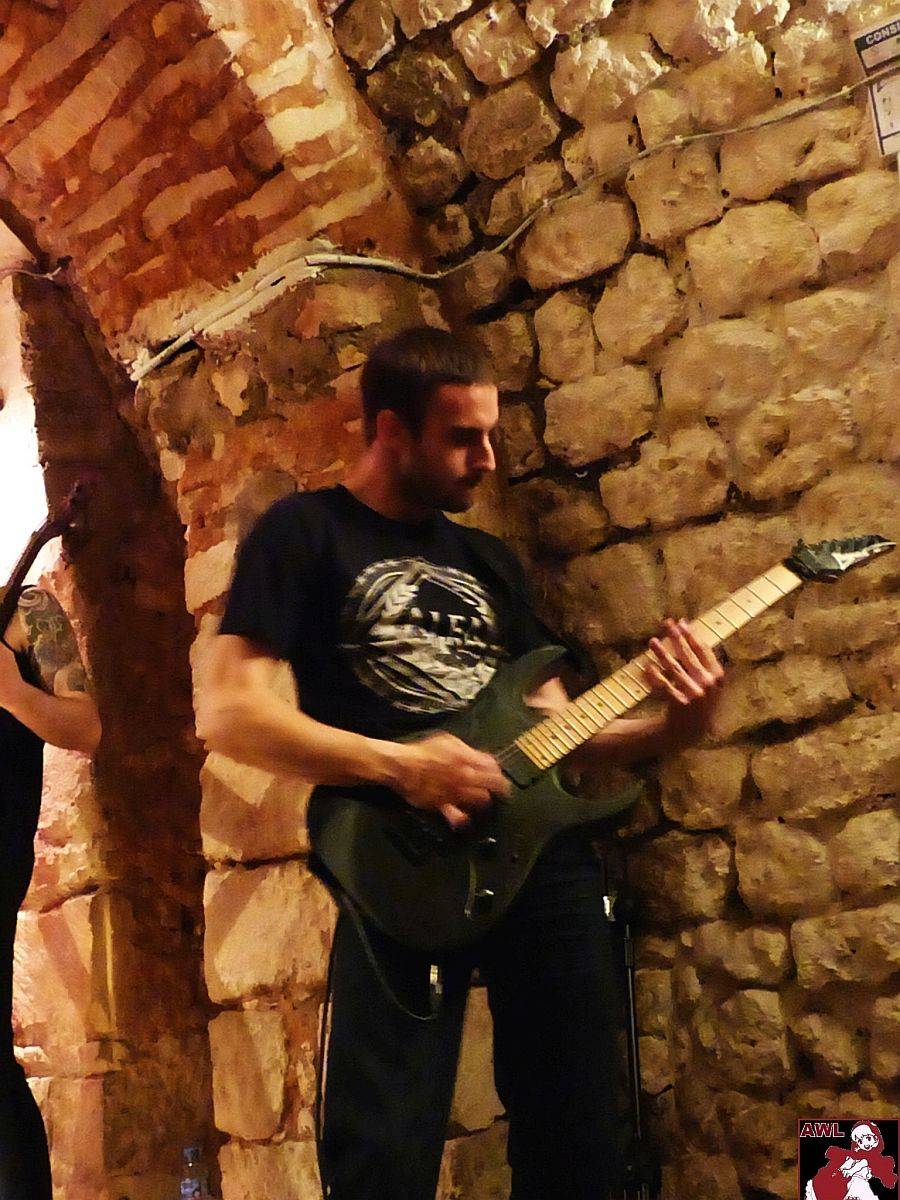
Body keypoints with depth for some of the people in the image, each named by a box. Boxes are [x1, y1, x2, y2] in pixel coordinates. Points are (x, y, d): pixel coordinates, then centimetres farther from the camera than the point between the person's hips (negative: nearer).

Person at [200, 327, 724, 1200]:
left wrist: (675, 725, 1)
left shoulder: (489, 559, 19)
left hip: (544, 849, 6)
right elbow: (226, 714, -9)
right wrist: (398, 766, -18)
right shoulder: (304, 531, 1)